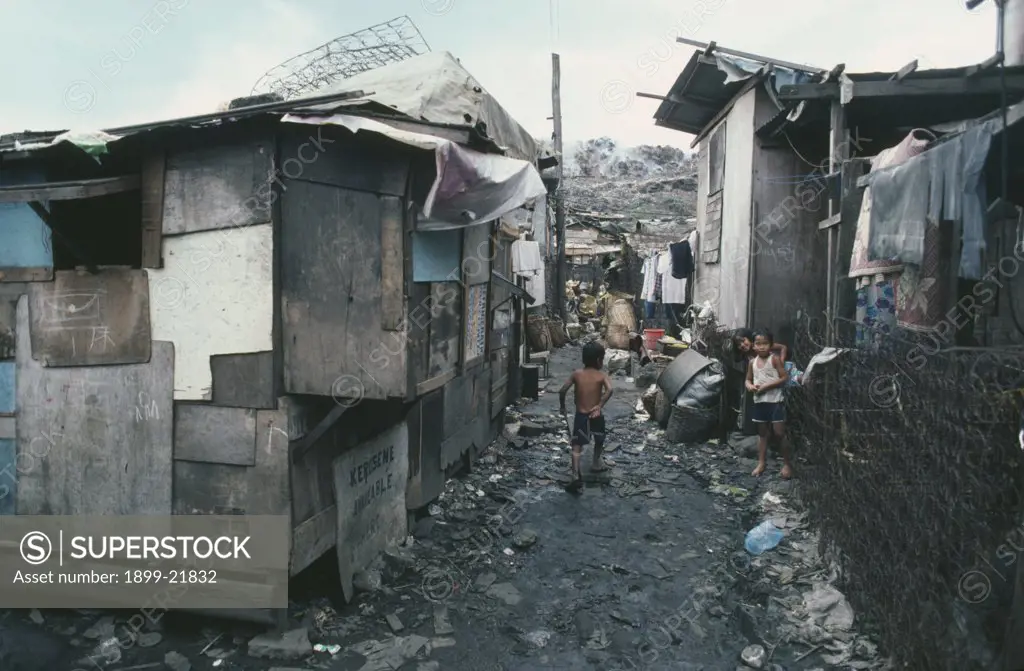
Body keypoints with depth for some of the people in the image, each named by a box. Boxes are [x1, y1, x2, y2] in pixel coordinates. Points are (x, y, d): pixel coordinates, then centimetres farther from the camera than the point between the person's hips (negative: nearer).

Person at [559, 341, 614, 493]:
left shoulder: (576, 374, -2)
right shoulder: (602, 375, -7)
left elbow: (562, 391, -6)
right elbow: (609, 390, -27)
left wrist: (562, 407, 9)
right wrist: (600, 406, -21)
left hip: (580, 416, 0)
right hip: (595, 415, 0)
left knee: (577, 447, -3)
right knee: (599, 440, 27)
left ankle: (576, 476, -18)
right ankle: (597, 463, 46)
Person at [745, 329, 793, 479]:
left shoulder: (775, 359, -10)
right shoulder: (752, 362, 6)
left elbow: (785, 377, -13)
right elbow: (748, 379, 14)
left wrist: (767, 386, -19)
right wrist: (750, 386, -9)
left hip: (775, 401, -5)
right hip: (759, 401, 5)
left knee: (780, 433, -3)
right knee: (762, 433, 13)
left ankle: (786, 463, 10)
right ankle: (761, 463, 20)